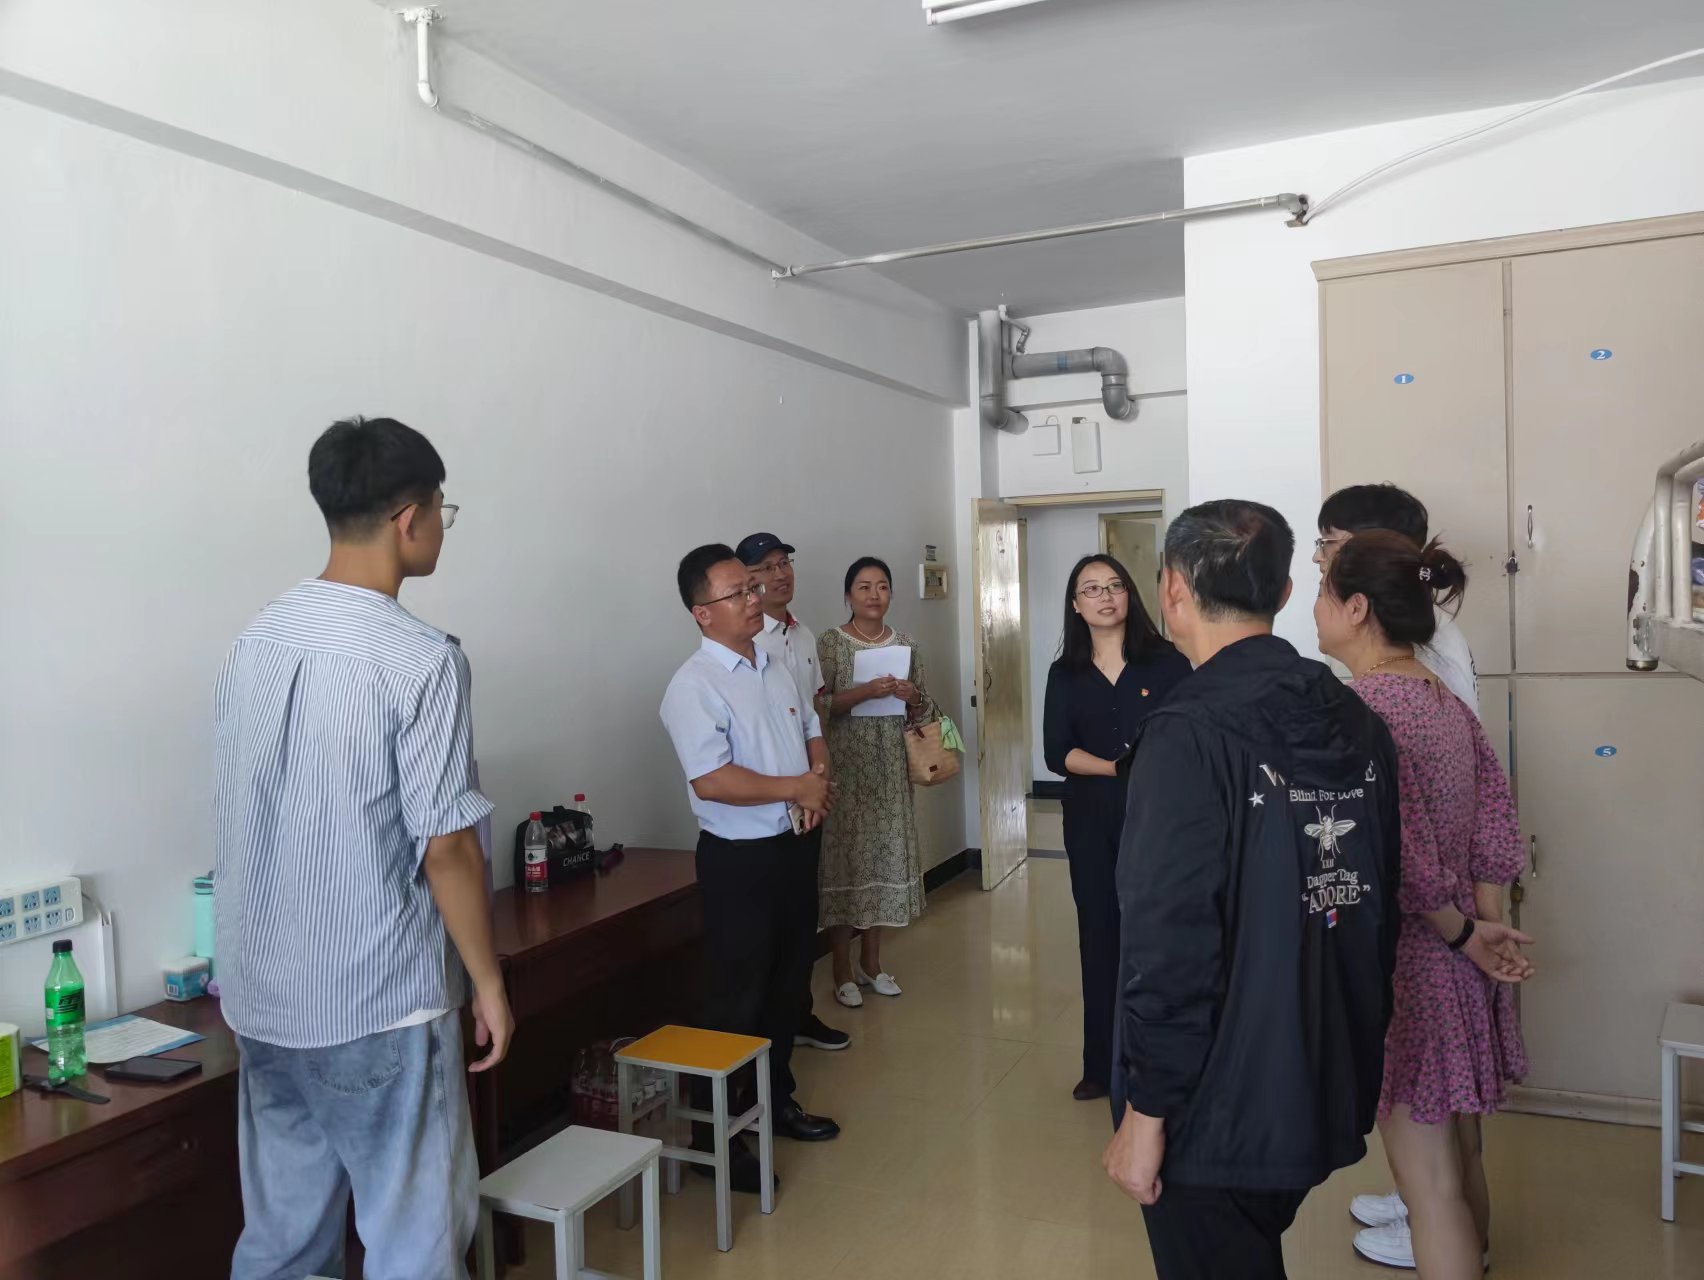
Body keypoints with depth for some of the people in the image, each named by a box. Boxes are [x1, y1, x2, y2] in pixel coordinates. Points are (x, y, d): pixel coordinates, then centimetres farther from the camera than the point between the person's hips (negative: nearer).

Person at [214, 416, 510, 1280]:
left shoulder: (253, 642, 3)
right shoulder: (419, 658, -19)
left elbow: (241, 821, 10)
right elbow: (445, 848, -18)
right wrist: (488, 982, -6)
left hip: (261, 996, 7)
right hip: (378, 1003, -7)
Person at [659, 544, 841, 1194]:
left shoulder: (775, 669, 9)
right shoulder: (695, 685, -17)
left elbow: (812, 733, 18)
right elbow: (711, 780, -27)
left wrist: (820, 781, -4)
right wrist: (798, 788, -18)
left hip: (796, 845, 8)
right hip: (740, 857, -8)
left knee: (788, 983, 20)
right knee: (736, 1000, 2)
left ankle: (776, 1099, 39)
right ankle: (716, 1137, 18)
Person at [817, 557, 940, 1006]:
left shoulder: (907, 646, 8)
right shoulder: (830, 644, -5)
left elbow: (923, 713, 12)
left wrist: (914, 699, -9)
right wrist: (865, 691, -24)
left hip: (890, 769, 4)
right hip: (845, 767, -4)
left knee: (885, 854, 9)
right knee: (844, 857, -2)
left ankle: (871, 962, 25)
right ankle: (842, 970, 11)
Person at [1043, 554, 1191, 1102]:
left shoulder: (1166, 661, -2)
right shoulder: (1065, 673, 6)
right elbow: (1057, 753, -2)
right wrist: (1120, 768, -16)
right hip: (1091, 822, 3)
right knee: (1099, 938, 10)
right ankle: (1103, 1065, 22)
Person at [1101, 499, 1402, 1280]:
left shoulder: (1189, 733, -21)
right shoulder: (1356, 723, 1)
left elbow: (1171, 939, -24)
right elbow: (1380, 904, 8)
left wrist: (1145, 1112, -14)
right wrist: (1361, 1052, 20)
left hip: (1218, 1108, -7)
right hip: (1327, 1089, 7)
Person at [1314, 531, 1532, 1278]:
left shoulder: (1363, 707, -20)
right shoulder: (1447, 701, 6)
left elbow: (1402, 852, -23)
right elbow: (1497, 830, 5)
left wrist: (1462, 935, -9)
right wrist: (1484, 928, 4)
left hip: (1406, 961, -8)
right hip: (1459, 961, 9)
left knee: (1428, 1178, 5)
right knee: (1457, 1154, 24)